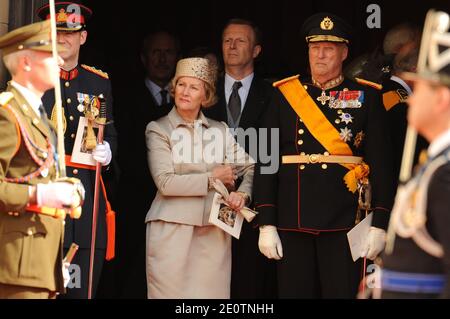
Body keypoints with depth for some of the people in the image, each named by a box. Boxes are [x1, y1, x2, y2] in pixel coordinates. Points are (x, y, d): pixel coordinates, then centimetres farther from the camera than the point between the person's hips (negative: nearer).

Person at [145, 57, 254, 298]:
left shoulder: (219, 130, 15)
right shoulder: (158, 129, 3)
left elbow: (250, 167, 14)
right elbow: (165, 182, -8)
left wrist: (242, 193, -7)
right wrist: (212, 178, -5)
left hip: (214, 230, 3)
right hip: (173, 229, -3)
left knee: (211, 291, -2)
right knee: (171, 291, -6)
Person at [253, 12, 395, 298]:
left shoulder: (366, 98, 4)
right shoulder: (285, 96, 6)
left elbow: (381, 164, 0)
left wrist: (380, 225, -7)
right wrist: (267, 225, -4)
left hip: (344, 222, -1)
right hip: (292, 222, 2)